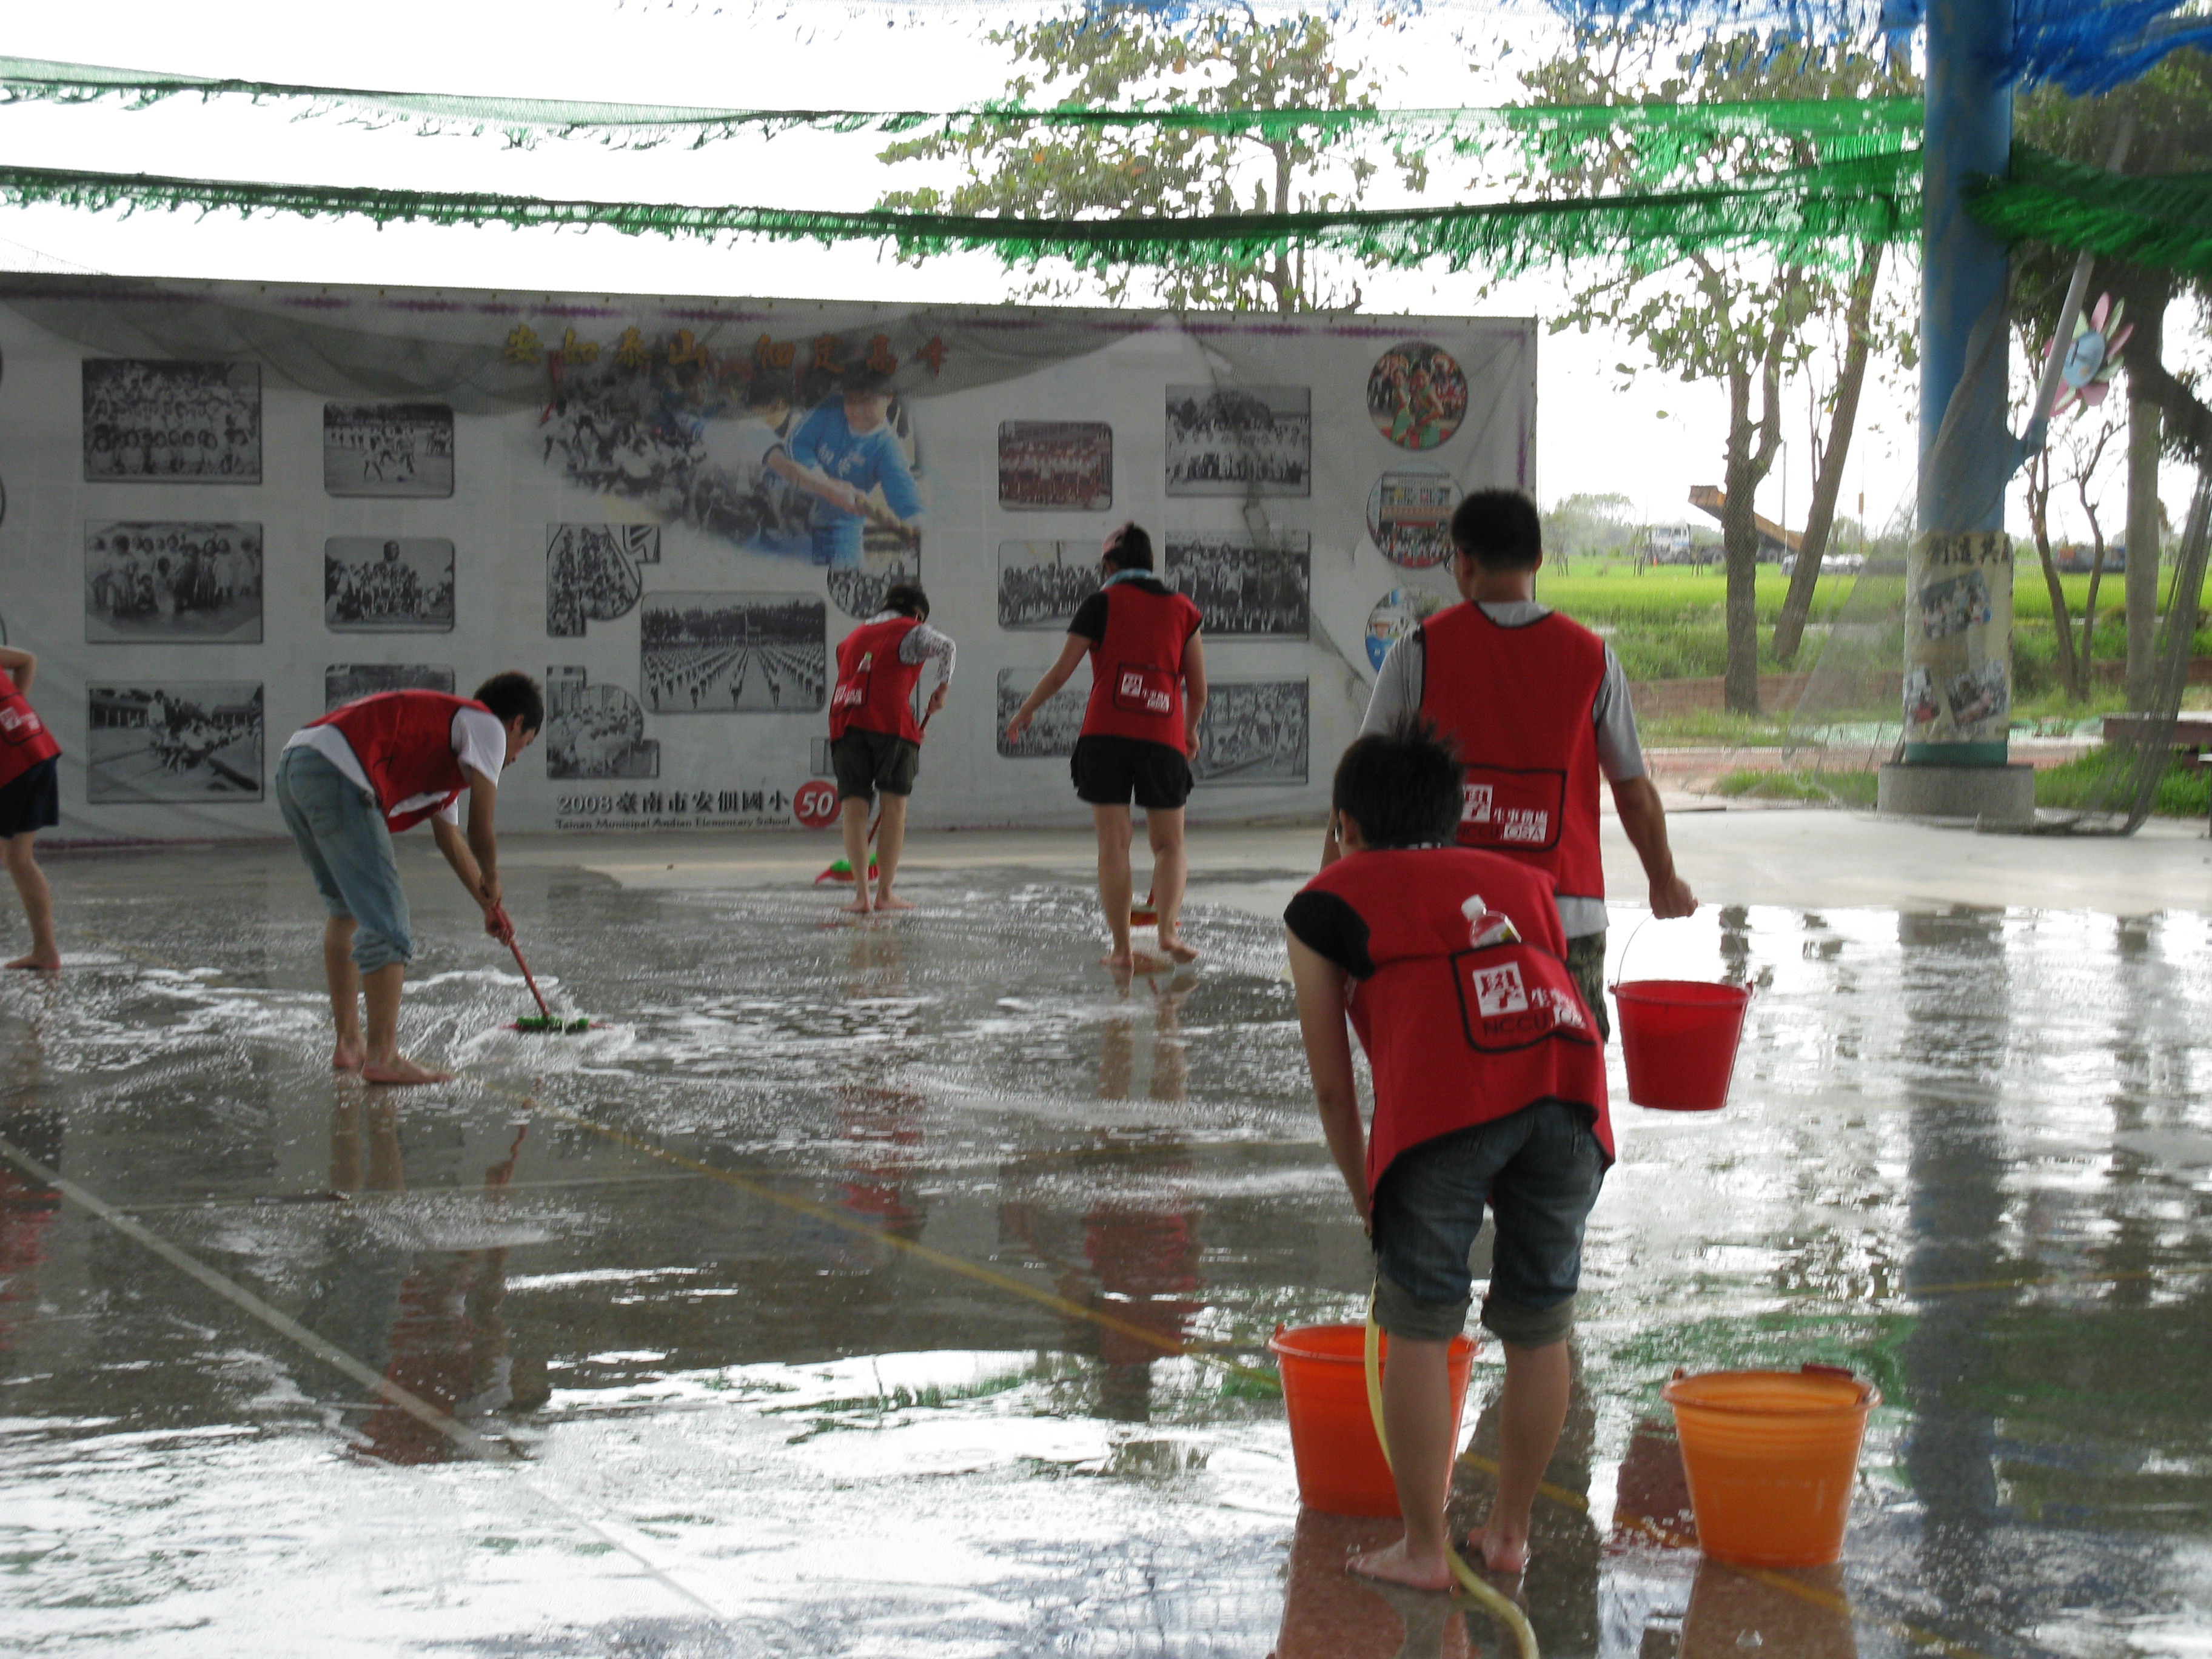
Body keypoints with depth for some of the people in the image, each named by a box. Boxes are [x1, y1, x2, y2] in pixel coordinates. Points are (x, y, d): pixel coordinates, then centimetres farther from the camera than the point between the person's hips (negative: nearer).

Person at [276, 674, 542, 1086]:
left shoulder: (445, 722, 35)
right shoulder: (486, 725, 8)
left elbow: (450, 836, 45)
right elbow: (481, 833, 4)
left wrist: (489, 904, 52)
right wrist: (492, 890, 23)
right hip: (336, 775, -10)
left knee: (346, 911, 23)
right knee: (384, 917, -7)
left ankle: (348, 1046, 27)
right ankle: (382, 1057, -9)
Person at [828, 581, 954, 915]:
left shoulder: (853, 637, 30)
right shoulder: (911, 630, 12)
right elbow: (945, 647, -8)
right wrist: (943, 687, 5)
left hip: (845, 723, 4)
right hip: (890, 722, -4)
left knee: (854, 806, 3)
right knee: (894, 804, 4)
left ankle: (861, 893, -5)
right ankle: (885, 893, 4)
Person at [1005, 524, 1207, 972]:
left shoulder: (1103, 602, 7)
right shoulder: (1183, 609, 14)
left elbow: (1061, 672, 6)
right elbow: (1198, 690, 14)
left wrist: (1025, 712, 21)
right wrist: (1191, 730, 33)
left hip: (1106, 733, -2)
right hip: (1163, 736, 2)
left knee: (1114, 843, 1)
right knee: (1169, 844, 10)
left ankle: (1122, 948, -4)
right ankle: (1168, 929, -13)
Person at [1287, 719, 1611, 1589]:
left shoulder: (1328, 902, 24)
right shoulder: (1518, 881, 35)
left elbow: (1332, 1083, 22)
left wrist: (1363, 1191, 37)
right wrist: (1510, 1183, 43)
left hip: (1444, 1098, -4)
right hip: (1569, 1087, 4)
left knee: (1420, 1327, 10)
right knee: (1538, 1327, 17)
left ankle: (1423, 1548, 16)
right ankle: (1509, 1531, 29)